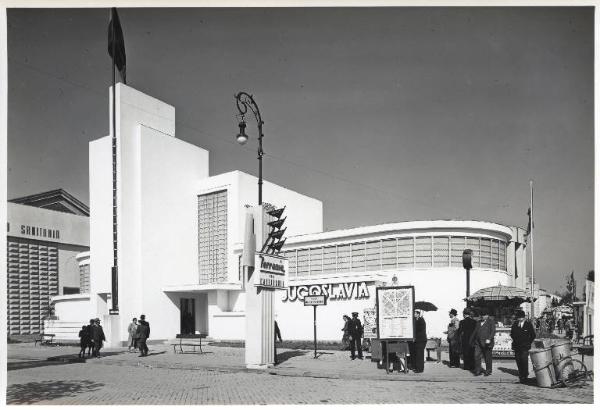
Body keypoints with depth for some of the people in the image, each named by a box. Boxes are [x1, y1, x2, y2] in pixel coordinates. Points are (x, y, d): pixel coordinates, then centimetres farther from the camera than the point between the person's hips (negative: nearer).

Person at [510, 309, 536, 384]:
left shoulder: (528, 324, -1)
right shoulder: (515, 324, 7)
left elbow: (533, 335, 5)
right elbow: (512, 333, 18)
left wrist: (528, 343, 1)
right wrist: (515, 340, 8)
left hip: (525, 347, -3)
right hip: (517, 346, 3)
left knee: (524, 361, -9)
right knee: (518, 361, 3)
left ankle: (525, 376, 1)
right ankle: (521, 375, 16)